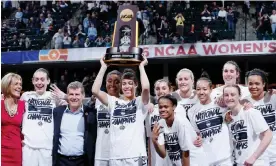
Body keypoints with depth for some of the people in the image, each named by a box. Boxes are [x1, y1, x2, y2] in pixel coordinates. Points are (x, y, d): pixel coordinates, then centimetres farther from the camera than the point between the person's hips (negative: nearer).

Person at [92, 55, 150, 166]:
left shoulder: (140, 102, 6)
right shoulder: (114, 102, 14)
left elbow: (146, 87, -15)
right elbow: (95, 90, 1)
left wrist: (141, 66, -2)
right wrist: (104, 66, 6)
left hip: (136, 156, -3)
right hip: (115, 157, 3)